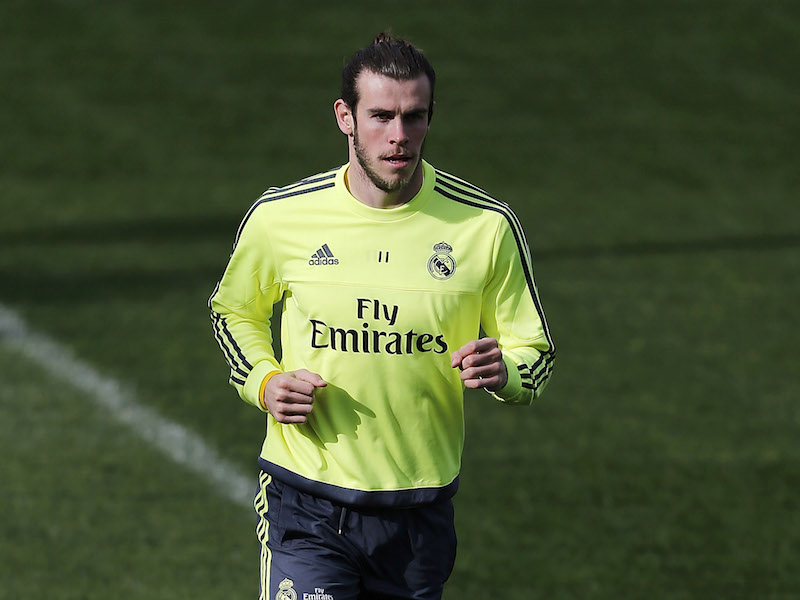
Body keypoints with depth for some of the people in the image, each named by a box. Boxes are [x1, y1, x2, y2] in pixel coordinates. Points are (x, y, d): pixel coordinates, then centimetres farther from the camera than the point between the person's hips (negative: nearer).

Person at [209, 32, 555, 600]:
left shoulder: (487, 226, -5)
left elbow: (534, 349, 5)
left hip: (422, 506, 1)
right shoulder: (280, 217, -4)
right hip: (306, 504, -1)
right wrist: (264, 382, -3)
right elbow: (232, 310, 16)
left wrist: (502, 372, -18)